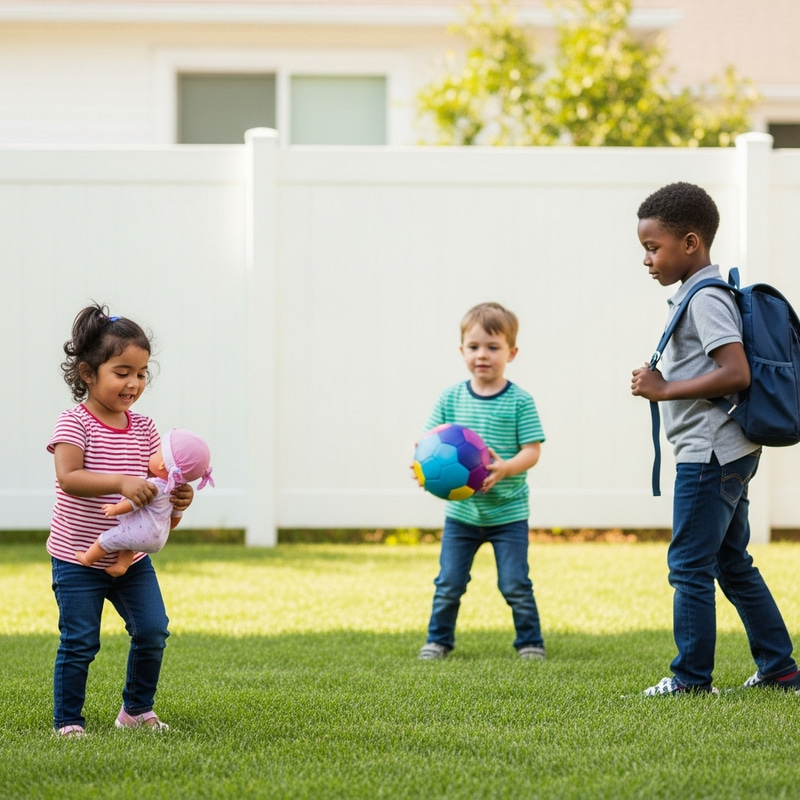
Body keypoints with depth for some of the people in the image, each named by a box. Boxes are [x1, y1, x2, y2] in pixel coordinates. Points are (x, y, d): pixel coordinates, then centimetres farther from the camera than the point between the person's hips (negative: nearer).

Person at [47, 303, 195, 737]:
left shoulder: (144, 428, 4)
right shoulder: (74, 423, -13)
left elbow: (153, 483, 5)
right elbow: (69, 477, -28)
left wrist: (176, 498, -18)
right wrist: (122, 482, -40)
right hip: (77, 556, -5)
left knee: (152, 632, 1)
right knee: (79, 643, -2)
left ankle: (137, 709, 21)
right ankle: (67, 722, 12)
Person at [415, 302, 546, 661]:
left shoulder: (519, 401, -7)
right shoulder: (451, 398, 1)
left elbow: (532, 451, -9)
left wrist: (506, 467, -28)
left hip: (507, 512, -2)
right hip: (460, 510, 2)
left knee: (515, 584, -1)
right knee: (448, 583, 6)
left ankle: (530, 641, 16)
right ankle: (438, 639, 23)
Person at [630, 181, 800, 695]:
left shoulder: (706, 299, -15)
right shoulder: (703, 296, 15)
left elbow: (737, 373, -25)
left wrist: (666, 389, -20)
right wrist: (665, 385, 13)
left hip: (709, 455, -11)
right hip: (729, 455, 11)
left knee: (689, 565, -5)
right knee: (733, 563, 15)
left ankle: (692, 677, 1)